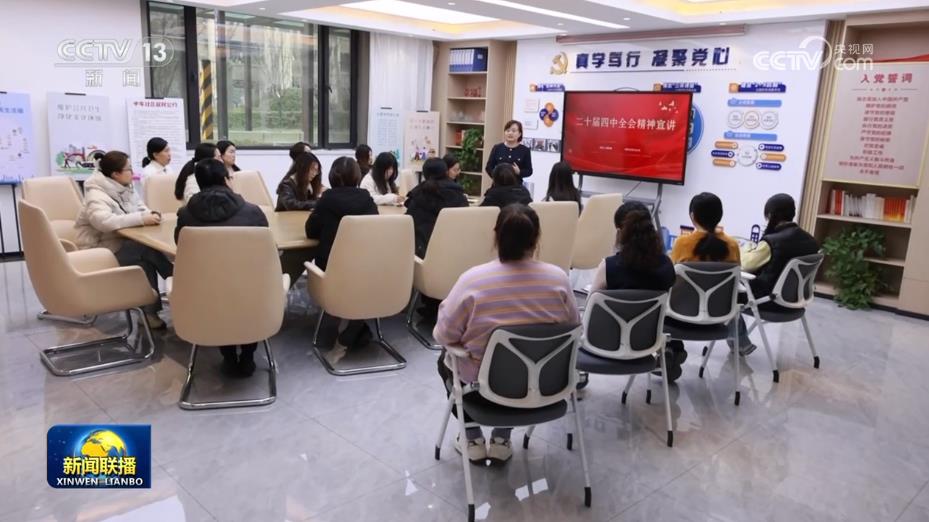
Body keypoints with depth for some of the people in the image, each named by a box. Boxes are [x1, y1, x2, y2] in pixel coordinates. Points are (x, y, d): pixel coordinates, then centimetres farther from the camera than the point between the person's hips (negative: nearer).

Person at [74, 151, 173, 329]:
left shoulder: (125, 188, 7)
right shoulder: (97, 194, -21)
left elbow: (140, 208, 12)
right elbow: (104, 221, -38)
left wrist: (150, 215, -14)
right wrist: (141, 219, -37)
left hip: (124, 242, 8)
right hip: (101, 248, -8)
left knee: (145, 260, -22)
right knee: (146, 248, -28)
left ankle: (150, 310, -19)